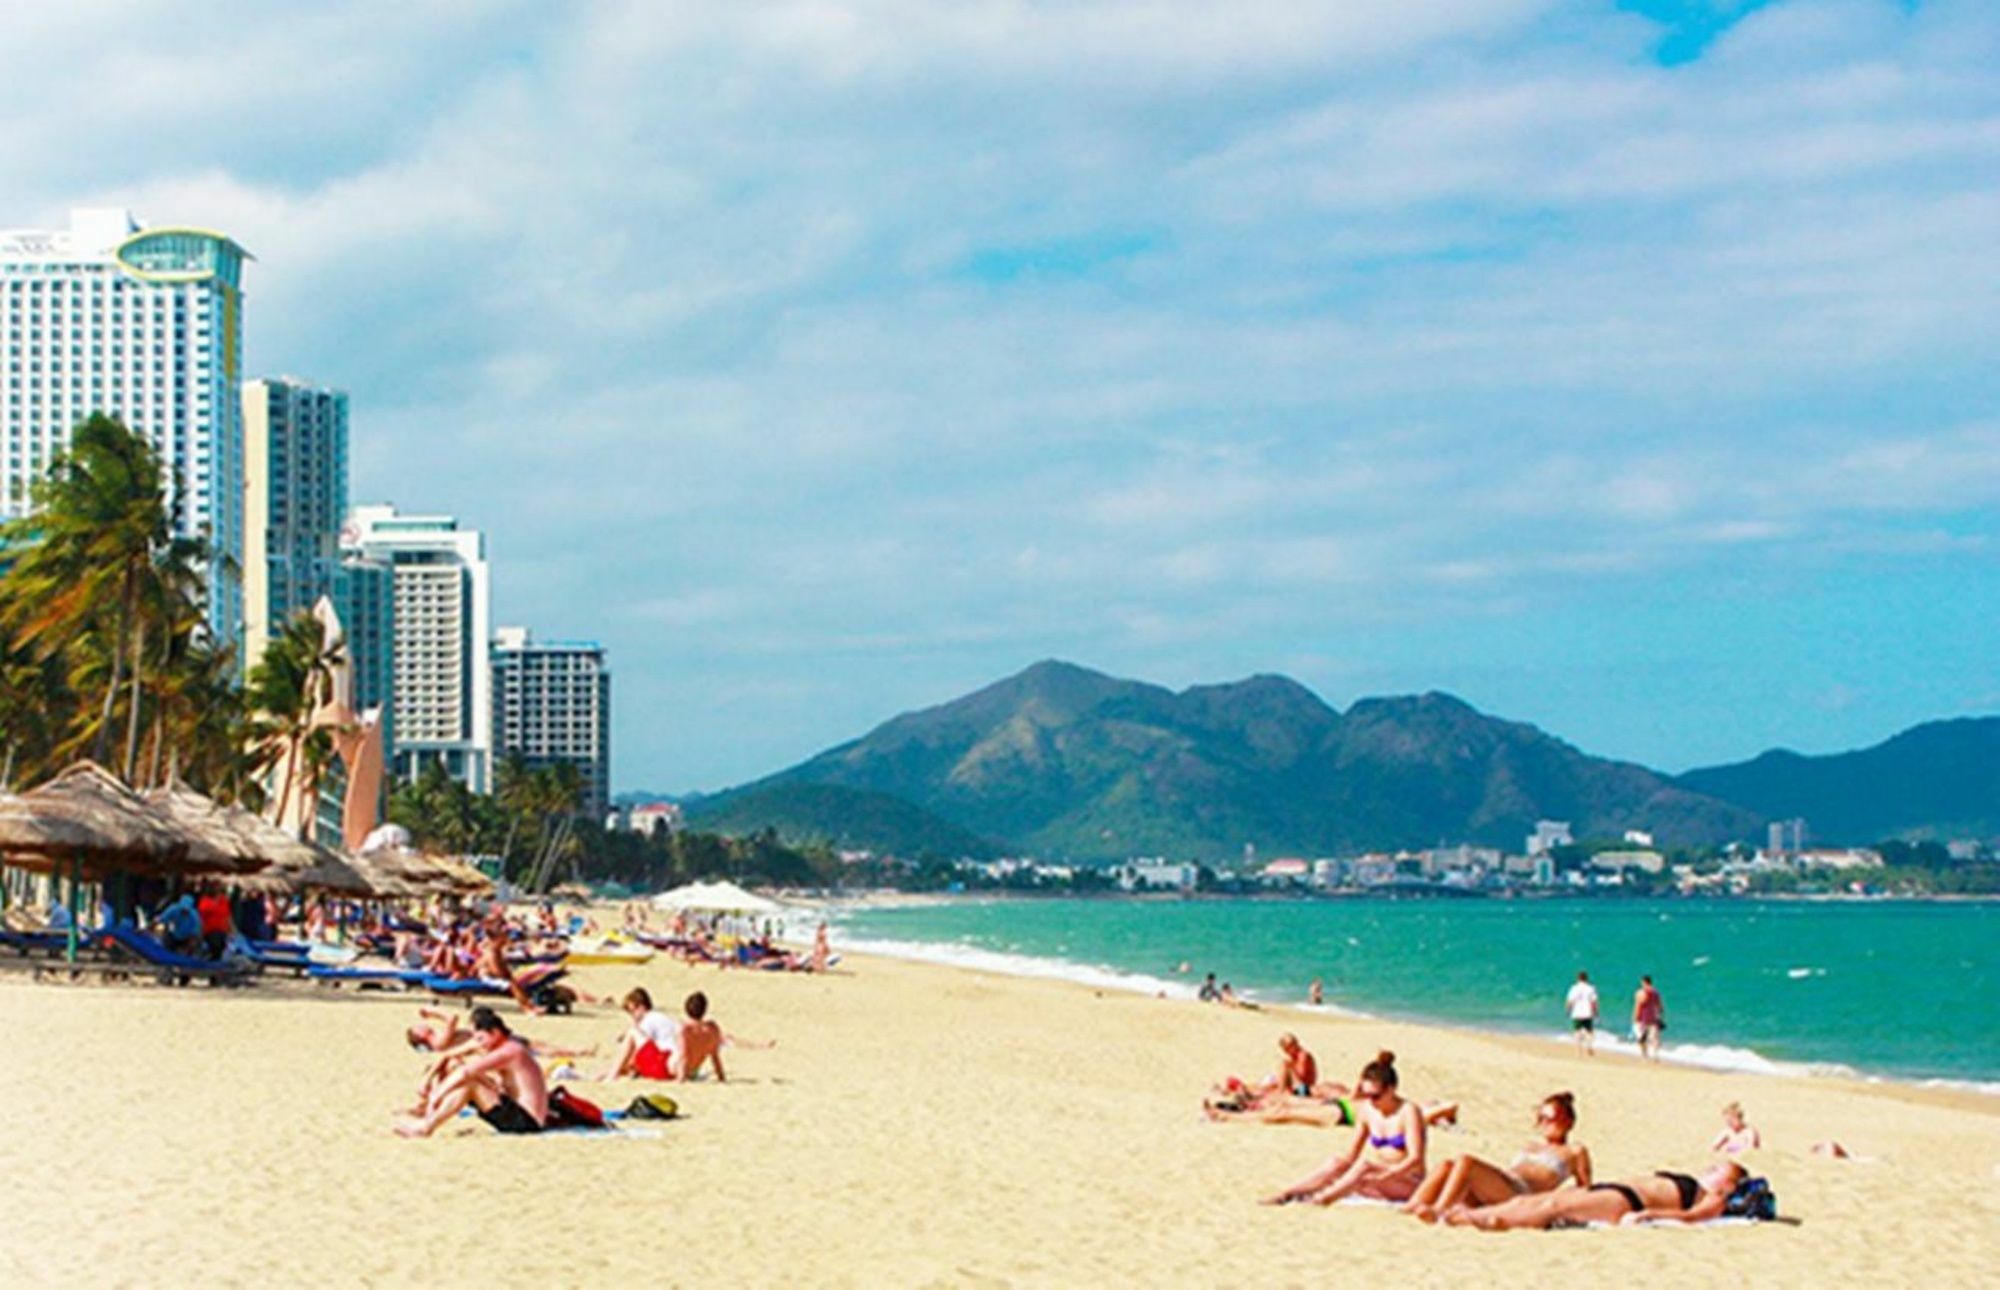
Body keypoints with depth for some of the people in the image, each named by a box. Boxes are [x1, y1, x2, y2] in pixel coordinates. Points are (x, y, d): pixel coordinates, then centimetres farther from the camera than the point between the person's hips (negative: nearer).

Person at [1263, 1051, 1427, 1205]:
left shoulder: (1408, 1111, -11)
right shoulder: (1368, 1110, 7)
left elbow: (1415, 1158, -19)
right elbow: (1351, 1154, 11)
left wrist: (1385, 1176, -32)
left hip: (1409, 1183, -5)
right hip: (1382, 1177, 5)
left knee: (1366, 1164, -33)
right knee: (1336, 1164, -18)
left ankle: (1327, 1196, -39)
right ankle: (1285, 1195, -25)